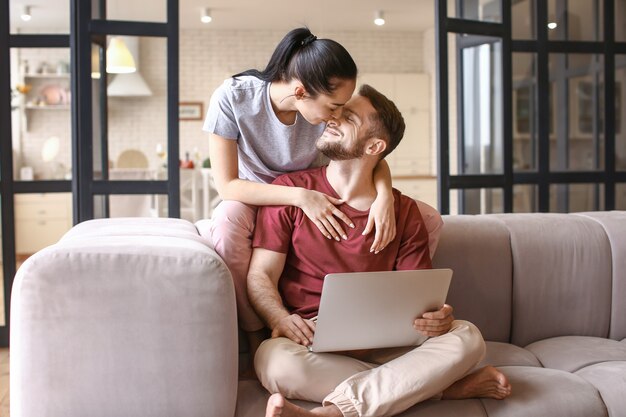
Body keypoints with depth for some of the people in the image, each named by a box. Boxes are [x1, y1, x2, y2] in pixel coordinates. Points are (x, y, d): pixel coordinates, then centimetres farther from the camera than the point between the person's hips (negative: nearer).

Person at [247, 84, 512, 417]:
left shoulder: (404, 211, 9)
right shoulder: (290, 190, 4)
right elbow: (260, 276, 0)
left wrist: (438, 317, -16)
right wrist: (280, 319, -22)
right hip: (312, 344, -1)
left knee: (467, 337, -23)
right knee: (275, 359, -36)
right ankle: (446, 388, -24)